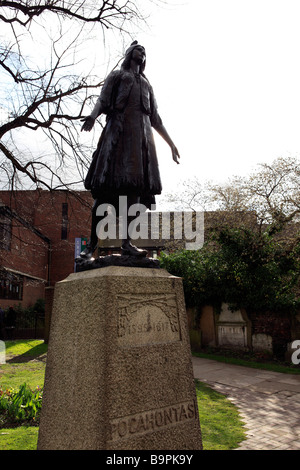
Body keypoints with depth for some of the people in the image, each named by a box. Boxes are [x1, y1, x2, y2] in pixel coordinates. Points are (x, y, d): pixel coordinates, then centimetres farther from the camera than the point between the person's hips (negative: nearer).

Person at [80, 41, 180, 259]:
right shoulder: (116, 75, 22)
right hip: (118, 129, -4)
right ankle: (92, 242, -14)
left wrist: (171, 143, 22)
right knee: (107, 185, -14)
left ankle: (127, 241, -16)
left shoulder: (146, 84, 33)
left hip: (142, 134, 4)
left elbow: (156, 118, 29)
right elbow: (103, 100, 4)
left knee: (135, 186, -12)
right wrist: (93, 115, -19)